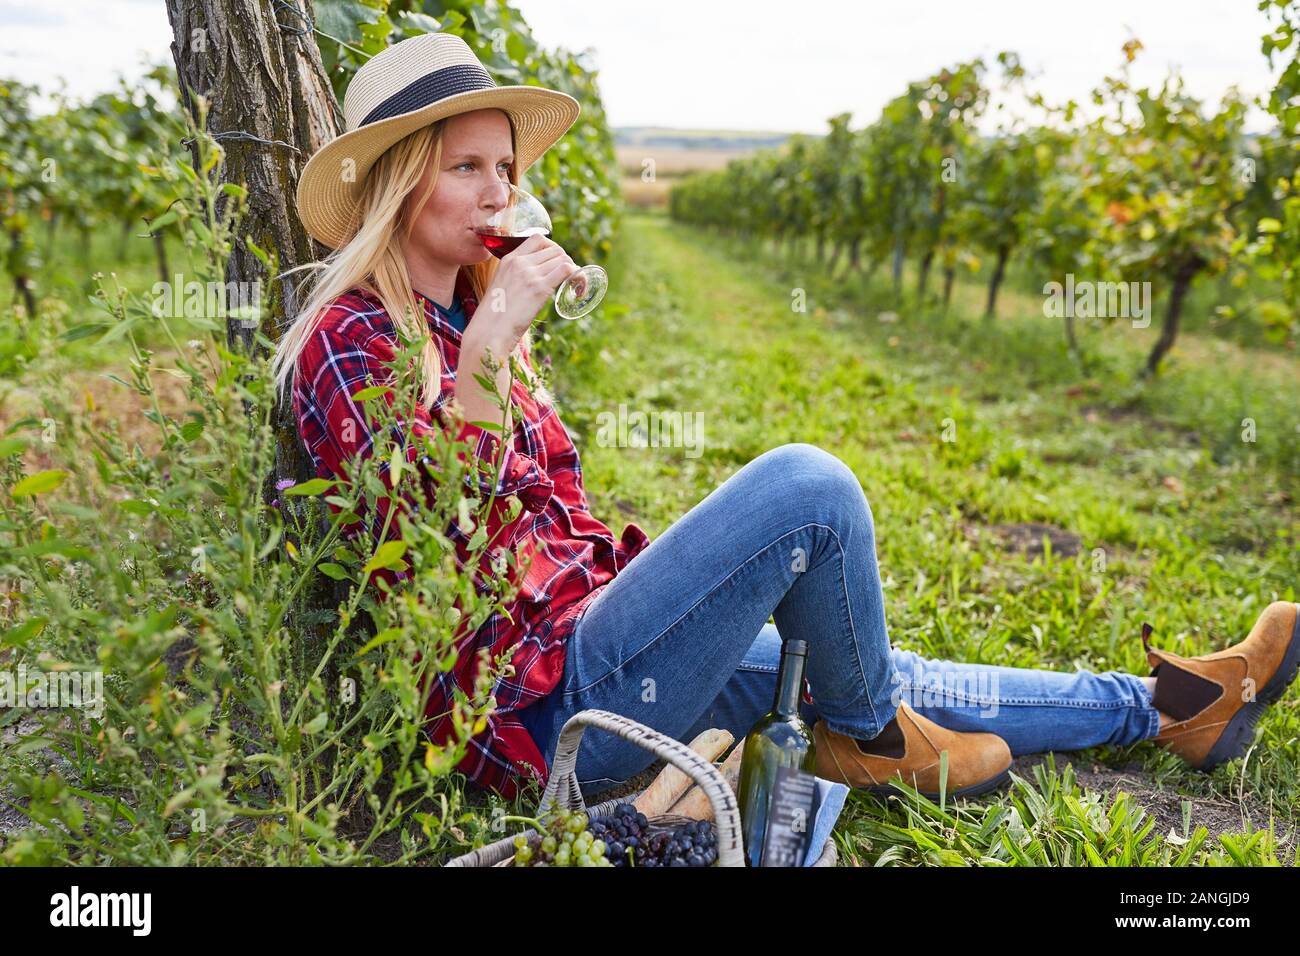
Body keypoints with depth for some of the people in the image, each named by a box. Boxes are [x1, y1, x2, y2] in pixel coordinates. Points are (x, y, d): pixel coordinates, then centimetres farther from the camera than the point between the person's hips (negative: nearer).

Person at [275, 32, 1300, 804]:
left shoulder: (463, 322, 15)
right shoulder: (350, 341, -11)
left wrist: (688, 573, 12)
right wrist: (484, 350, -31)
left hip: (580, 631, 9)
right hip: (542, 704, -8)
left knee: (886, 678, 11)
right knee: (805, 481, -19)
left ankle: (1168, 708, 26)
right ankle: (866, 734, 5)